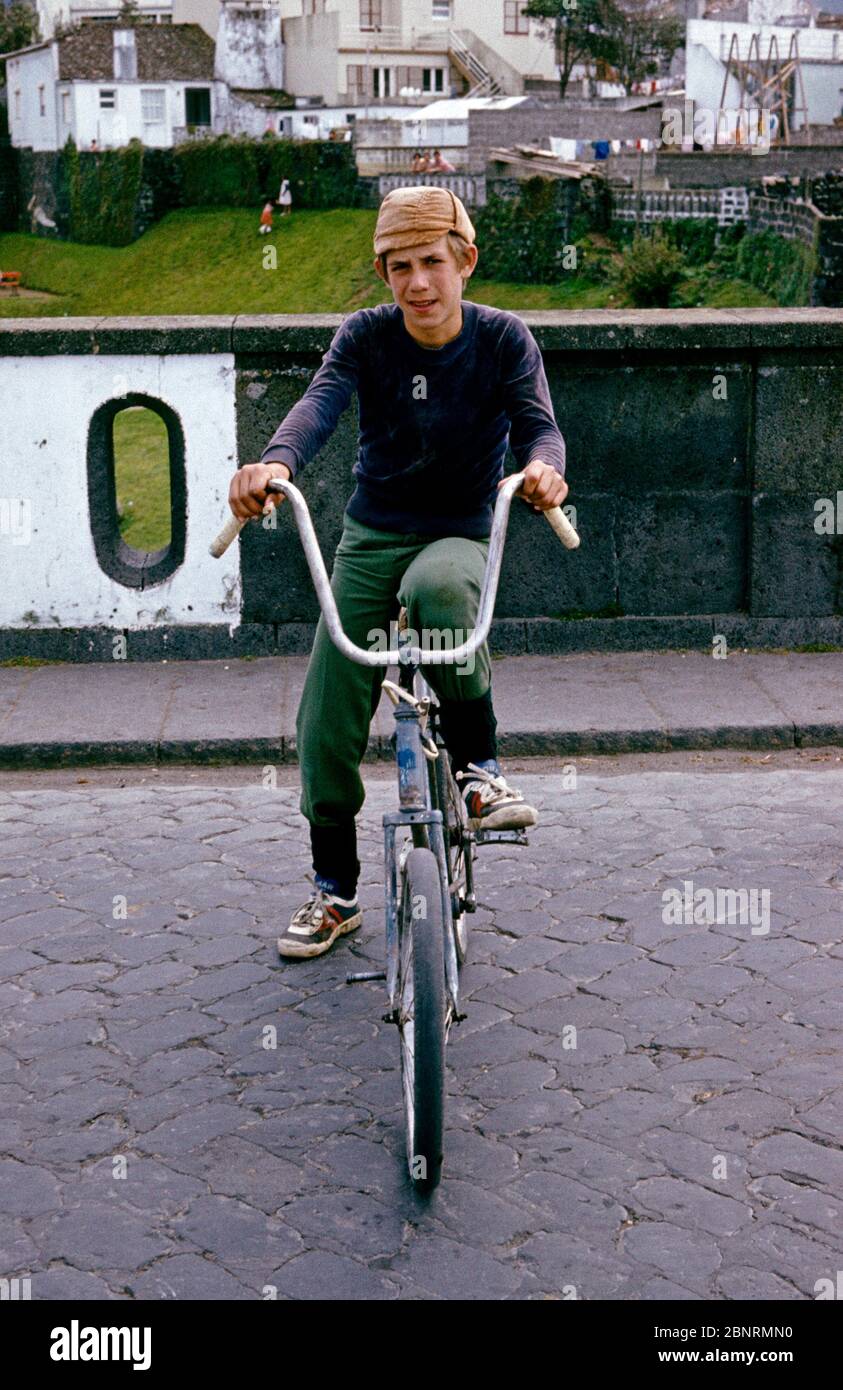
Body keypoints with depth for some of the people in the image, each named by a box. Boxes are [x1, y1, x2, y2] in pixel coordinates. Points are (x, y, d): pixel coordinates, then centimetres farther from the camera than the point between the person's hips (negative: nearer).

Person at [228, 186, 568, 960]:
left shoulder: (502, 338, -6)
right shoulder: (366, 336, -6)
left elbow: (537, 420, -20)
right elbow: (320, 404, -25)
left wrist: (543, 467, -46)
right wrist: (276, 463, -47)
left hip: (461, 534, -2)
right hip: (372, 535, 2)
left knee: (438, 589, -41)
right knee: (327, 724, -3)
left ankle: (479, 764, -19)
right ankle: (335, 891, 18)